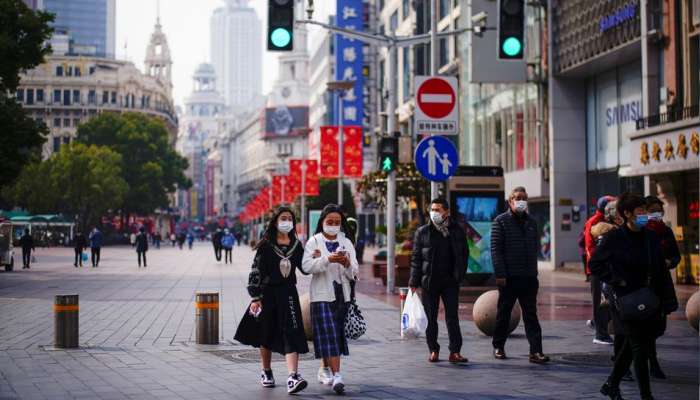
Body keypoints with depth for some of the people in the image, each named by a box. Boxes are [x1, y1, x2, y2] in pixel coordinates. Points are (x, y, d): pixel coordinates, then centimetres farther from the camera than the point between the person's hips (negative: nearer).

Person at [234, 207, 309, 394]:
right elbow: (256, 271, -5)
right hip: (268, 293, -1)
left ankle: (292, 378, -23)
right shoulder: (266, 245, -4)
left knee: (291, 334, -13)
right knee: (266, 335, 12)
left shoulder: (296, 245, 7)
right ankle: (266, 373, 32)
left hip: (288, 294, 1)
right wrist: (255, 297, -10)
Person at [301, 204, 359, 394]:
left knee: (337, 334, 7)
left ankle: (325, 370, 23)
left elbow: (354, 272, 7)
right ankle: (336, 376, -18)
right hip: (322, 295, -4)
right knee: (329, 335, -12)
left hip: (342, 295, 4)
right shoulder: (314, 242, 2)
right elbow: (306, 266, -12)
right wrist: (328, 259, -25)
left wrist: (347, 263, -15)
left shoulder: (346, 243, 12)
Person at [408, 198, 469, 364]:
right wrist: (414, 282, -5)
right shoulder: (423, 232, 2)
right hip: (429, 281, 0)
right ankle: (433, 351, 14)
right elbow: (416, 258, 2)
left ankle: (455, 352, 1)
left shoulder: (457, 231, 5)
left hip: (450, 281, 0)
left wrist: (459, 275, 2)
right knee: (431, 318, 5)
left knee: (452, 317, -1)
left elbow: (464, 255, 11)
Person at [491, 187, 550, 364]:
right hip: (509, 276, -4)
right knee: (504, 313, 7)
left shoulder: (531, 222, 14)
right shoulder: (501, 221, -2)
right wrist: (500, 274, -15)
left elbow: (534, 249, 17)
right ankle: (498, 347, 20)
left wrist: (534, 272, 11)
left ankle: (536, 351, -4)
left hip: (528, 277, 4)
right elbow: (496, 249, -8)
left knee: (531, 315, 0)